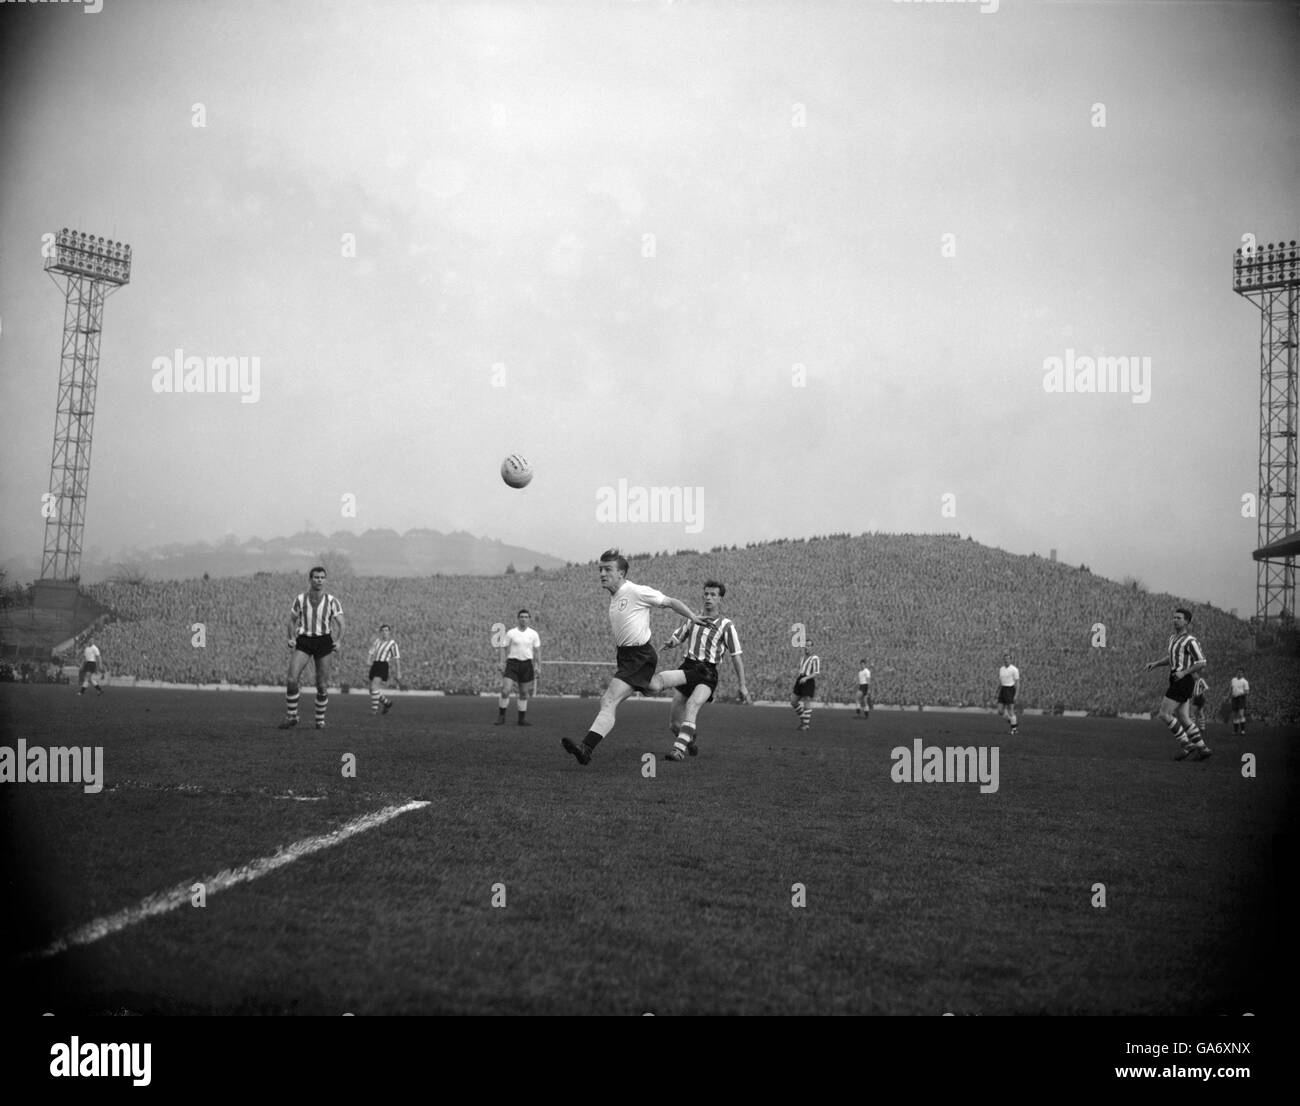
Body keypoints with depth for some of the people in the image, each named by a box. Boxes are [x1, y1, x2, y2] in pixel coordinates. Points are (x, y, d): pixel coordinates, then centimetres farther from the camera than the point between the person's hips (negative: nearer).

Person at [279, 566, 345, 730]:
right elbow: (292, 620, 8)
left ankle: (320, 719, 20)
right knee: (291, 680, -15)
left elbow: (340, 624, -7)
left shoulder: (332, 601, -6)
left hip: (323, 642, 0)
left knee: (322, 686, 0)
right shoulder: (300, 599, -3)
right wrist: (291, 638, -7)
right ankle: (291, 717, 1)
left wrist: (339, 641, -24)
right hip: (303, 642, 0)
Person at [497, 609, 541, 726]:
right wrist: (505, 665, 1)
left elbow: (537, 652, 9)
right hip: (513, 663, -2)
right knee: (505, 691, -13)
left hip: (527, 664, 2)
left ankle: (522, 718, 18)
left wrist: (539, 667, 2)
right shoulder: (511, 633, 1)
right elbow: (507, 650, 4)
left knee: (524, 693, 7)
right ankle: (501, 717, -3)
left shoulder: (534, 634, 6)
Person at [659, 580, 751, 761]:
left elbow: (736, 656, 2)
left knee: (692, 705, -33)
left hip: (707, 673, -4)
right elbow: (676, 638, 20)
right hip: (687, 668, 4)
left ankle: (679, 749, -40)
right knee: (674, 724, 0)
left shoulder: (726, 626, 2)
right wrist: (670, 643, -6)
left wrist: (743, 686, -2)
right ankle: (692, 739, 31)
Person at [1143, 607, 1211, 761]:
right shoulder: (1173, 637, 15)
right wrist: (1155, 663, 15)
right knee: (1183, 719, 9)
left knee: (1164, 715, -9)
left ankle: (1186, 745, -2)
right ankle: (1202, 749, 14)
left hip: (1183, 681, -9)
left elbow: (1202, 663, -14)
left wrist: (1183, 672, -22)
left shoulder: (1190, 641, -13)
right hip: (1176, 682, 9)